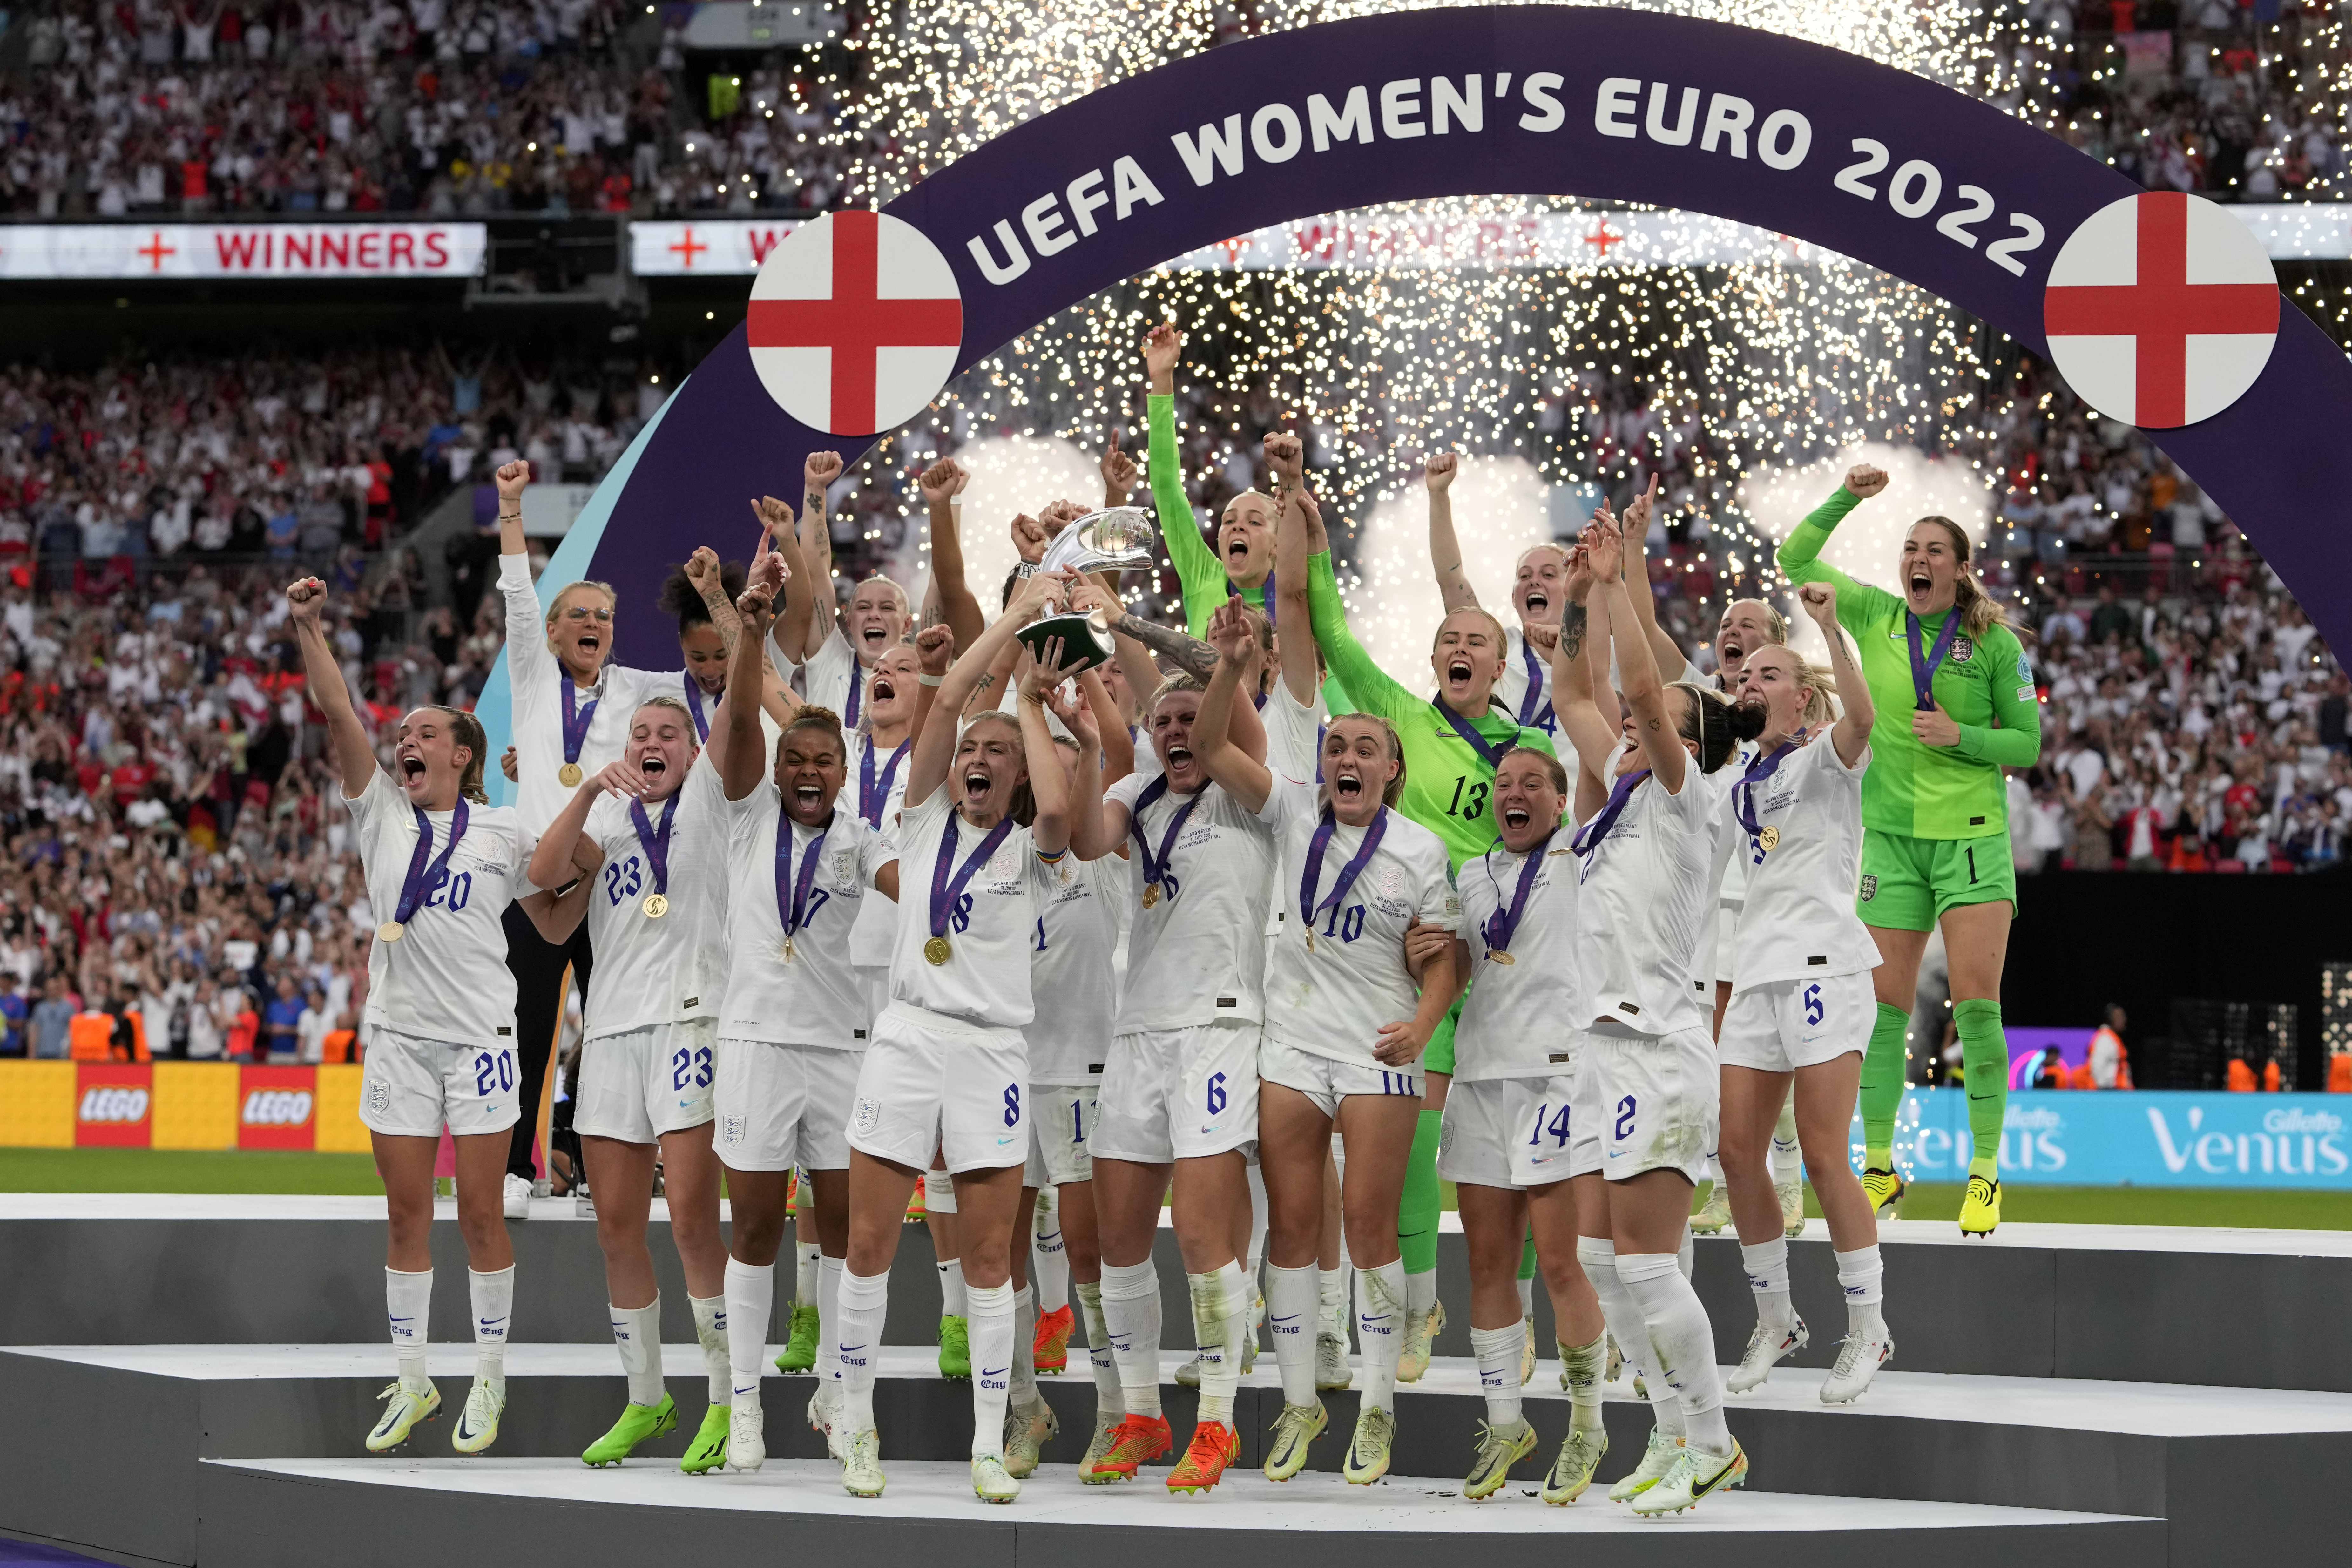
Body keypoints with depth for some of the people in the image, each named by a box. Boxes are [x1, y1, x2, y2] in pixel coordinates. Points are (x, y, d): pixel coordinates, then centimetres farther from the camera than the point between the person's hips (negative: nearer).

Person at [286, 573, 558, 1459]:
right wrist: (308, 627, -13)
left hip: (479, 1036, -2)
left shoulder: (503, 832, 3)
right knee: (405, 1213, 5)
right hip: (398, 1035, 2)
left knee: (479, 1214, 0)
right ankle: (412, 1381, 13)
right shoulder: (382, 813, 7)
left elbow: (554, 921, 12)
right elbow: (338, 714, -3)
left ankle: (490, 1380, 10)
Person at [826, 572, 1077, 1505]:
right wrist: (1016, 618, 0)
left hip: (991, 1053, -1)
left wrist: (1032, 706, -4)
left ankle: (989, 1447, 5)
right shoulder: (926, 821, 9)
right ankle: (856, 1423, 14)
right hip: (908, 1037, 1)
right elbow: (945, 700, -2)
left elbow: (1059, 807, -19)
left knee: (988, 1260, 1)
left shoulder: (1030, 853, 6)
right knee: (869, 1247, 1)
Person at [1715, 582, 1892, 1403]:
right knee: (1738, 1152, 2)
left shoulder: (1823, 757, -2)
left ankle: (1868, 1330, -1)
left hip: (1823, 966, -7)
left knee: (1824, 1157, -10)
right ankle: (1775, 1322, 15)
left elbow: (1861, 717, -24)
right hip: (1755, 972, 7)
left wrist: (1830, 628, -31)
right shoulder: (1742, 781, 19)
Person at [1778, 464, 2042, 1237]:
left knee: (1977, 1004, -10)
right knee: (1883, 1006, 1)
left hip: (1972, 834, -3)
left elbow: (2027, 744, 3)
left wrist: (1960, 736, -14)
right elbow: (1796, 559, 9)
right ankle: (1879, 1166, 11)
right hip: (1892, 833, 3)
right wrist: (1847, 498, -2)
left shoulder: (1996, 643, -1)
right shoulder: (1875, 617, 6)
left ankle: (1985, 1174, -4)